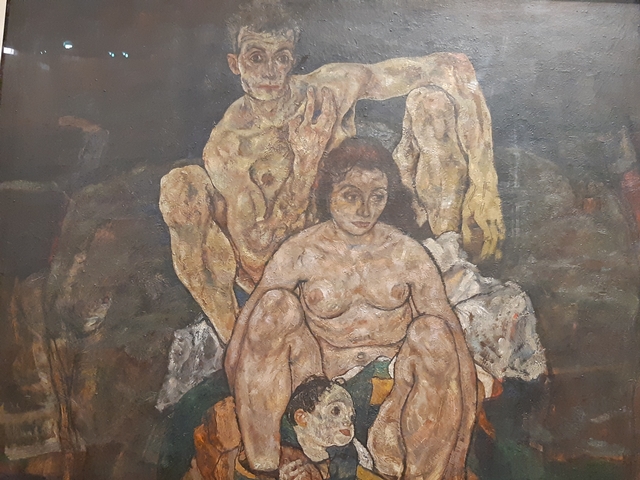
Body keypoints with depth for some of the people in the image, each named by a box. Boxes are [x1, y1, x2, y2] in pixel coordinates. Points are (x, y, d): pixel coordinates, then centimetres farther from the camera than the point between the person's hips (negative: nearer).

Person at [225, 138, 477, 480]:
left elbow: (451, 332, -7)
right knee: (276, 303, -23)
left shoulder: (409, 256, -7)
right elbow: (251, 320, -8)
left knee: (434, 331, -28)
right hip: (321, 369, 0)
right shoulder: (299, 253, -9)